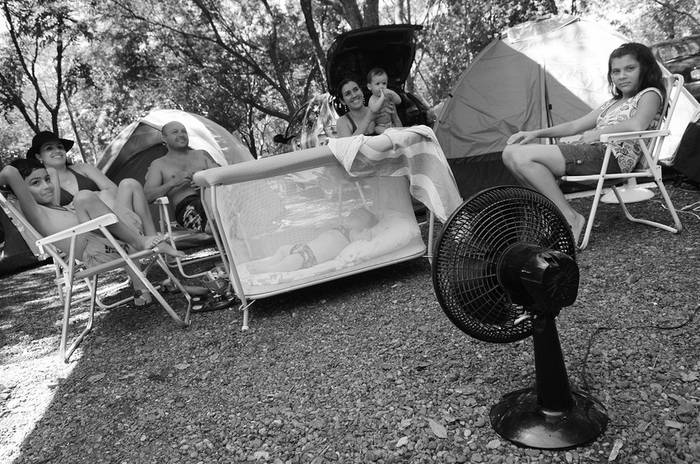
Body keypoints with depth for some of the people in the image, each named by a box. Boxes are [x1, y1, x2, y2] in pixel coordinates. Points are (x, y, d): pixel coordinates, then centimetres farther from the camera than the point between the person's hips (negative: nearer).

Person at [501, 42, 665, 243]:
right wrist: (536, 133, 16)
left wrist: (598, 133, -8)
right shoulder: (612, 103, 31)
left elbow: (637, 125, -15)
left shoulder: (650, 94, 8)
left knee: (521, 157, -25)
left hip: (612, 156, -9)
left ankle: (570, 218, -20)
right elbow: (575, 125, 27)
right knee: (511, 153, -4)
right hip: (589, 151, 9)